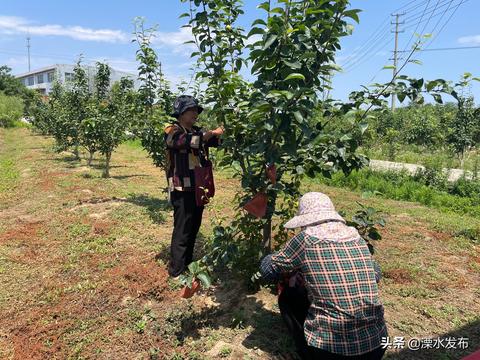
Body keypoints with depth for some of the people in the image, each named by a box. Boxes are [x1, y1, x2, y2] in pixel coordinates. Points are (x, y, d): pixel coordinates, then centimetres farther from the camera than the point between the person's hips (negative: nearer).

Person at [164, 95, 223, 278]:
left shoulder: (198, 131, 16)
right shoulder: (172, 131, -6)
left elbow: (217, 140, 6)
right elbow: (186, 141, -27)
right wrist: (211, 133, -28)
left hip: (198, 188, 7)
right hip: (182, 190, -7)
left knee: (193, 229, 16)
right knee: (182, 232, -2)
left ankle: (187, 263, 31)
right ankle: (177, 271, 9)